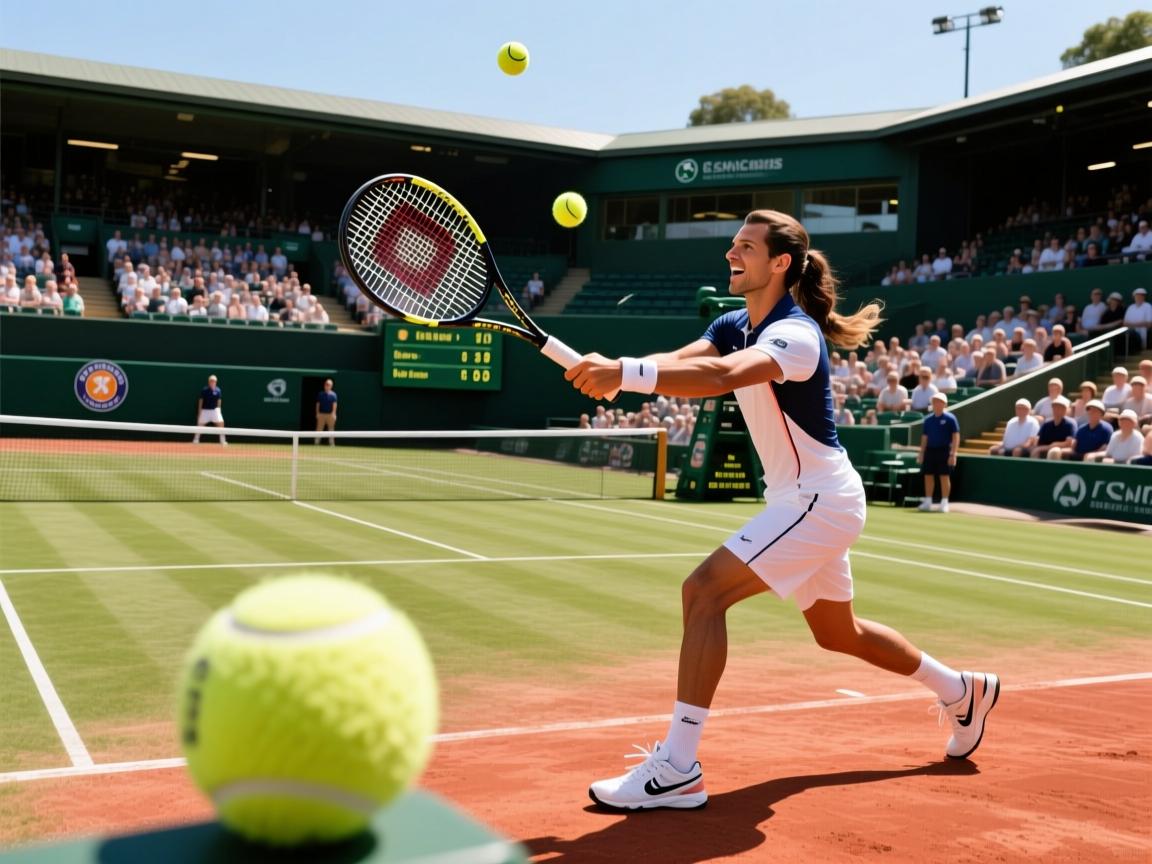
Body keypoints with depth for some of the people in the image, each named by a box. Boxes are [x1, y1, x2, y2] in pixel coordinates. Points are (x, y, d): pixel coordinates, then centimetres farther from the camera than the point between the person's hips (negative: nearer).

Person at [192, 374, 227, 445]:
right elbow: (200, 401, -1)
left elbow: (219, 401, 7)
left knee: (221, 424, -9)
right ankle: (196, 440, 20)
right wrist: (199, 412, -1)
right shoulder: (204, 390, -6)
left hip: (215, 410, 1)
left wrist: (218, 409, 3)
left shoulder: (218, 390, -1)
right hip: (205, 410, -1)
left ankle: (223, 441, -1)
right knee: (200, 424, 5)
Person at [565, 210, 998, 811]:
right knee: (839, 633, 24)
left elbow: (720, 377, -42)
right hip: (804, 500, 10)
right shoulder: (734, 326, 6)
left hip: (821, 500, -10)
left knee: (704, 592, -21)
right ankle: (963, 692, 45)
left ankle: (676, 769, -19)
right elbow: (677, 362, -12)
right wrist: (610, 370, -32)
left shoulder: (795, 333, -22)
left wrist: (623, 373, -49)